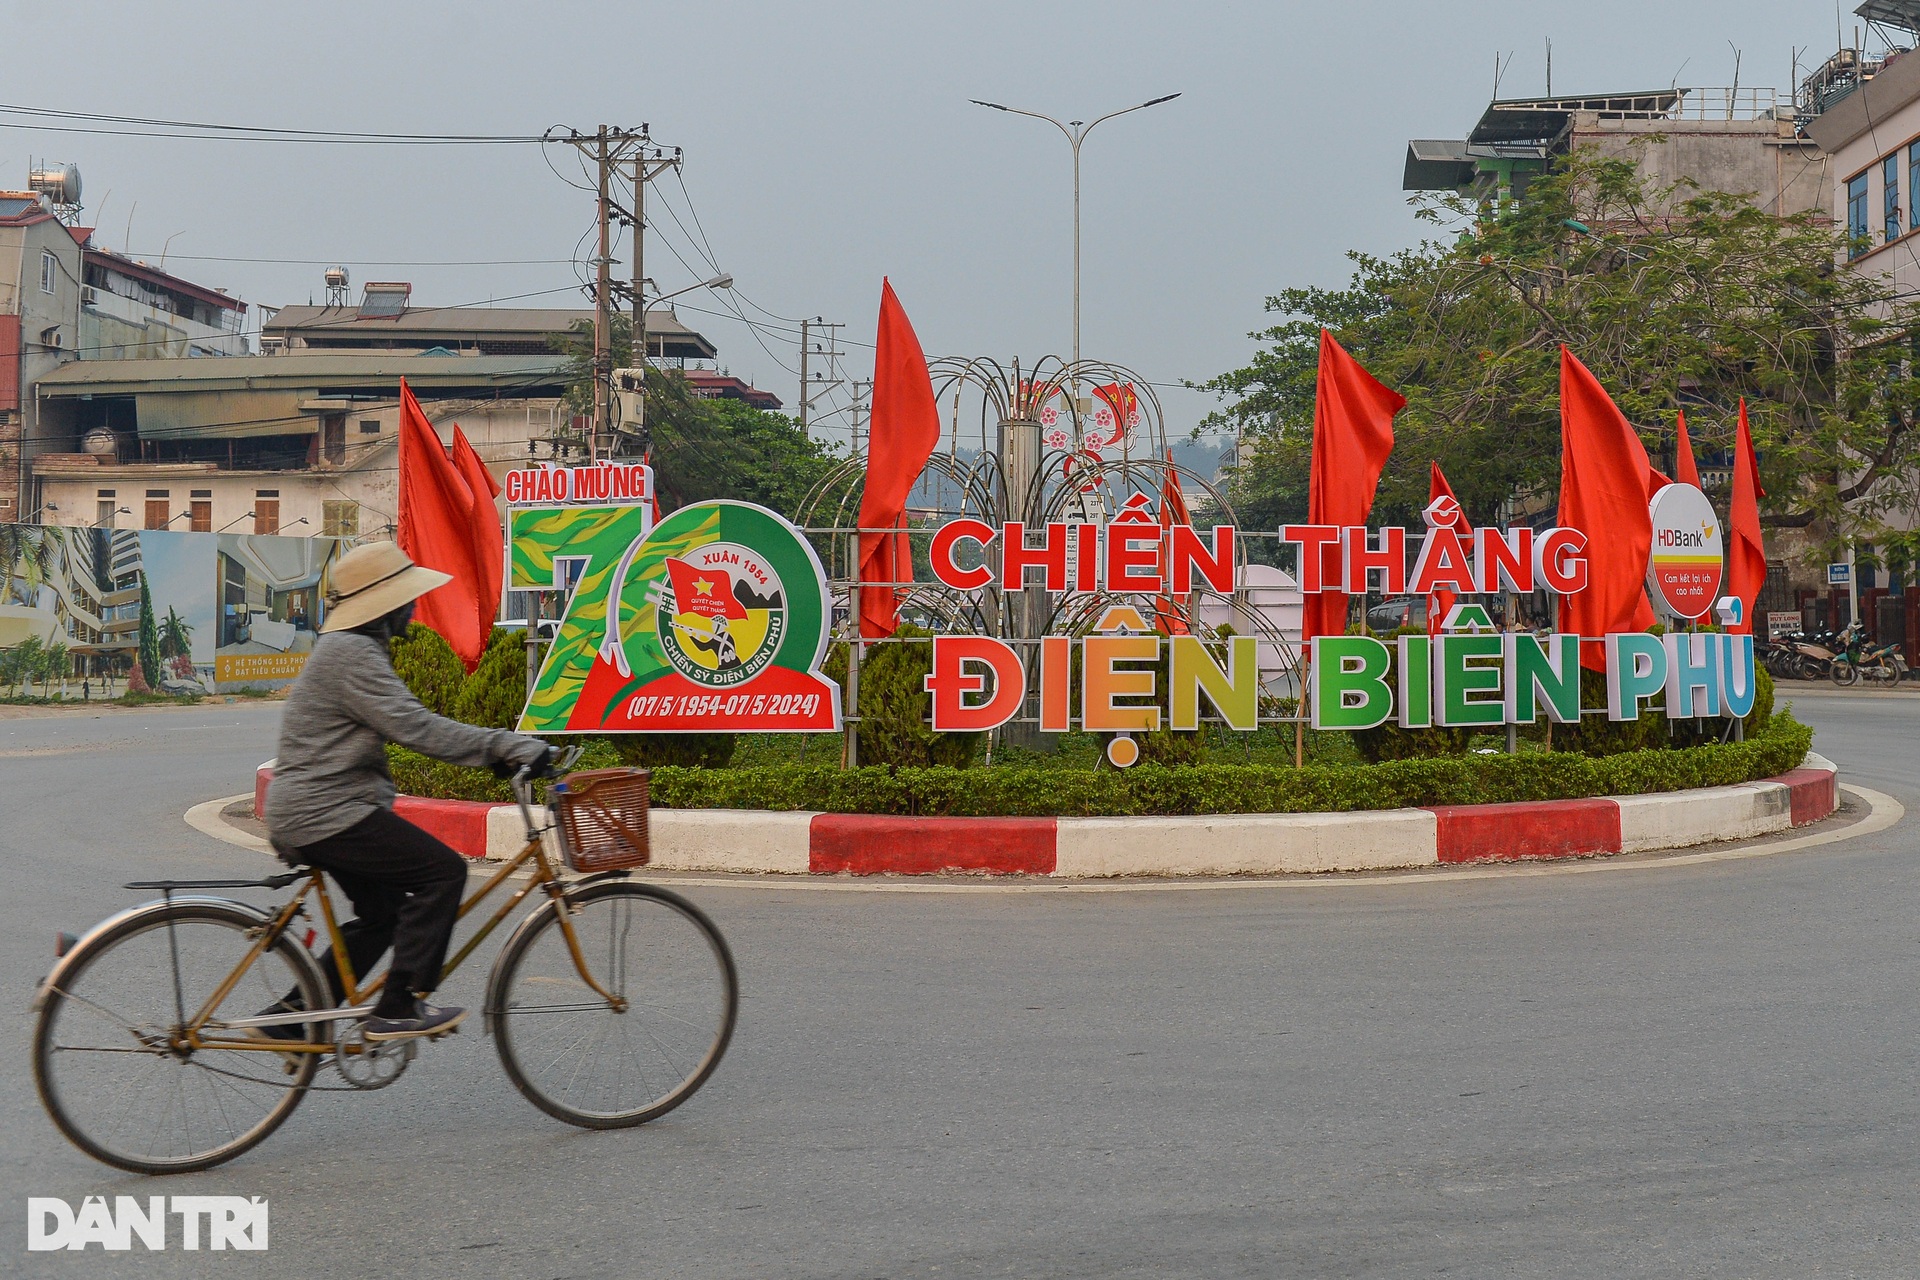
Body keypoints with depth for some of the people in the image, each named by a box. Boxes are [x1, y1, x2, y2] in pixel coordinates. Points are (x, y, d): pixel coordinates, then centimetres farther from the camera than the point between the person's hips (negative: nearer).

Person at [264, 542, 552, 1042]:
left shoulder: (355, 648, 18)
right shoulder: (352, 654, -17)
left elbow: (409, 725, 22)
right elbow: (415, 727, -27)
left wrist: (496, 751, 15)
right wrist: (508, 745, -28)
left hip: (307, 812, 11)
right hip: (328, 813, -11)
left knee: (383, 914, 17)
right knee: (442, 871, -14)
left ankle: (289, 1015, 21)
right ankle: (398, 1010, -11)